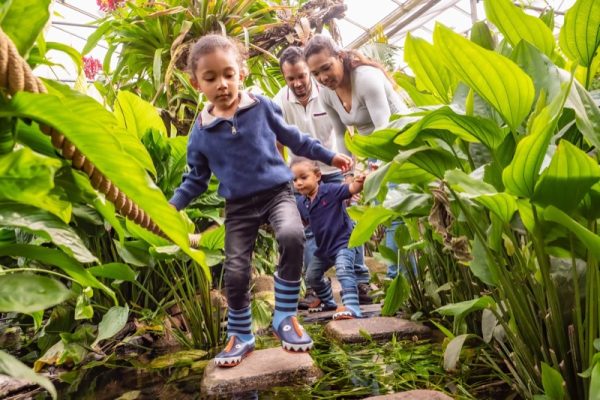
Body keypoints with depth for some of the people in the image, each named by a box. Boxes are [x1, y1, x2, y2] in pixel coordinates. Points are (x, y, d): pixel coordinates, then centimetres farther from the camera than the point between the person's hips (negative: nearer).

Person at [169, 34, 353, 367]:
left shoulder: (261, 106, -1)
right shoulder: (201, 132, 1)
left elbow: (293, 138, 12)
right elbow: (196, 179, 12)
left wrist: (328, 156, 14)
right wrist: (171, 207, 1)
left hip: (277, 192, -1)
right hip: (238, 207, 2)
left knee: (292, 236, -31)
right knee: (235, 273, -2)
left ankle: (285, 317, -11)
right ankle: (240, 336, 24)